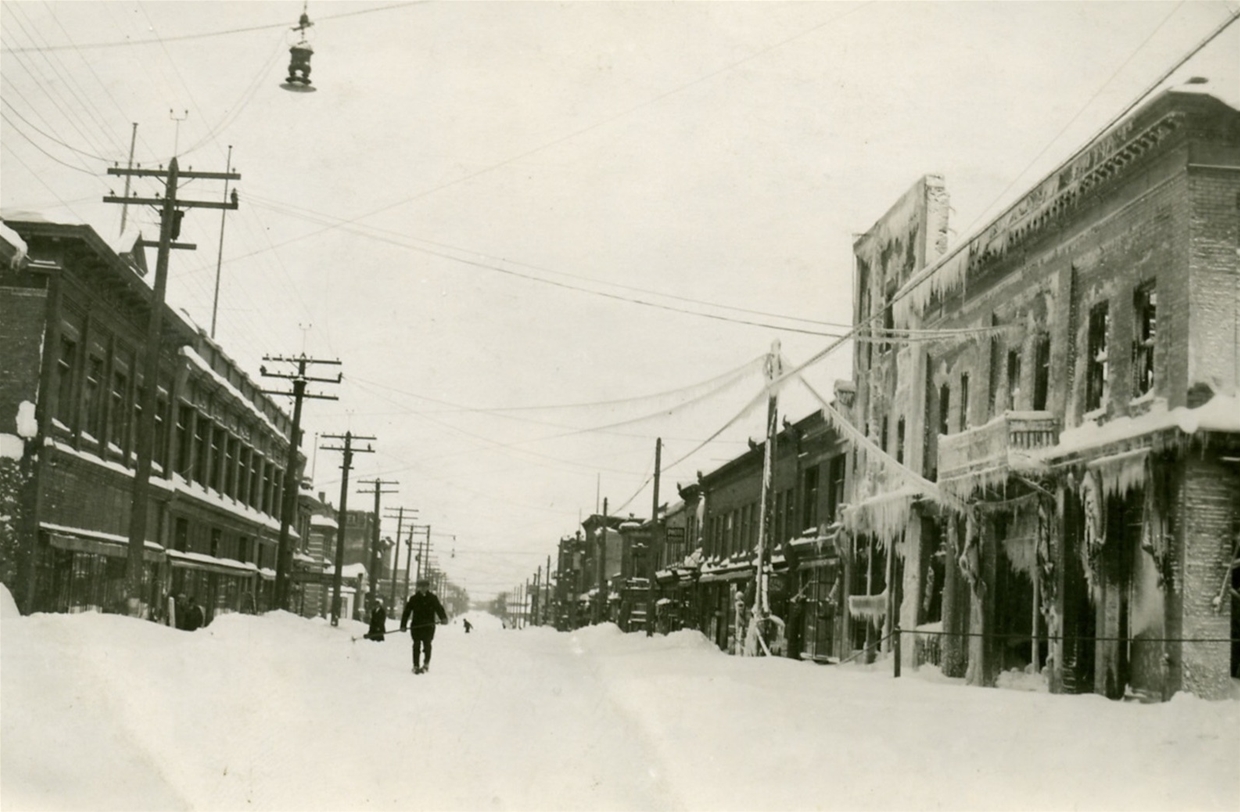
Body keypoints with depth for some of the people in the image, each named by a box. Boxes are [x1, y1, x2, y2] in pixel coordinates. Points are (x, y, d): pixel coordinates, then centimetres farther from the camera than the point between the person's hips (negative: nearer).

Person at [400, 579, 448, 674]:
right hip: (416, 626, 1)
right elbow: (407, 612, 4)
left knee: (427, 644, -7)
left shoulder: (432, 598, 4)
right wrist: (403, 625, -3)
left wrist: (443, 618, -26)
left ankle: (426, 663, 10)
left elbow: (439, 608, -6)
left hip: (428, 626, -1)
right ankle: (416, 665, 7)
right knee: (416, 645, 0)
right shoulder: (413, 598, 4)